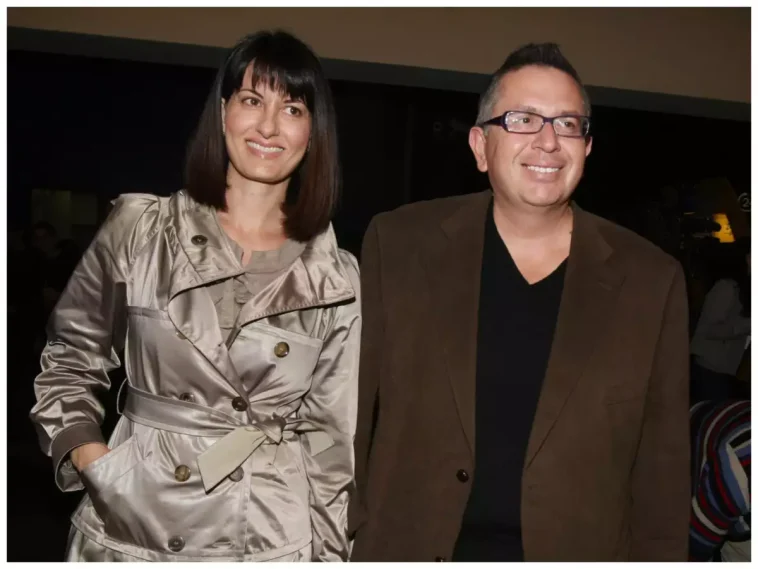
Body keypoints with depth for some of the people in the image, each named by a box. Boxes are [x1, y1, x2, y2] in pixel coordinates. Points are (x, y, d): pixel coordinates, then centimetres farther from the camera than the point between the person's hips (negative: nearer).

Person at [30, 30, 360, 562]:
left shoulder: (337, 279, -3)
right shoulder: (138, 228, -5)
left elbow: (330, 436, 1)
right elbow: (68, 357, 7)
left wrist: (327, 553, 0)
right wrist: (88, 456, -5)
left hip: (271, 537, 1)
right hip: (128, 523, 0)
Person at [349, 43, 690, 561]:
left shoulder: (650, 280, -6)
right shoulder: (399, 243, -7)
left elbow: (662, 470, -2)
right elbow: (350, 410, -2)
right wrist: (341, 534, 0)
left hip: (576, 550, 1)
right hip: (410, 547, 0)